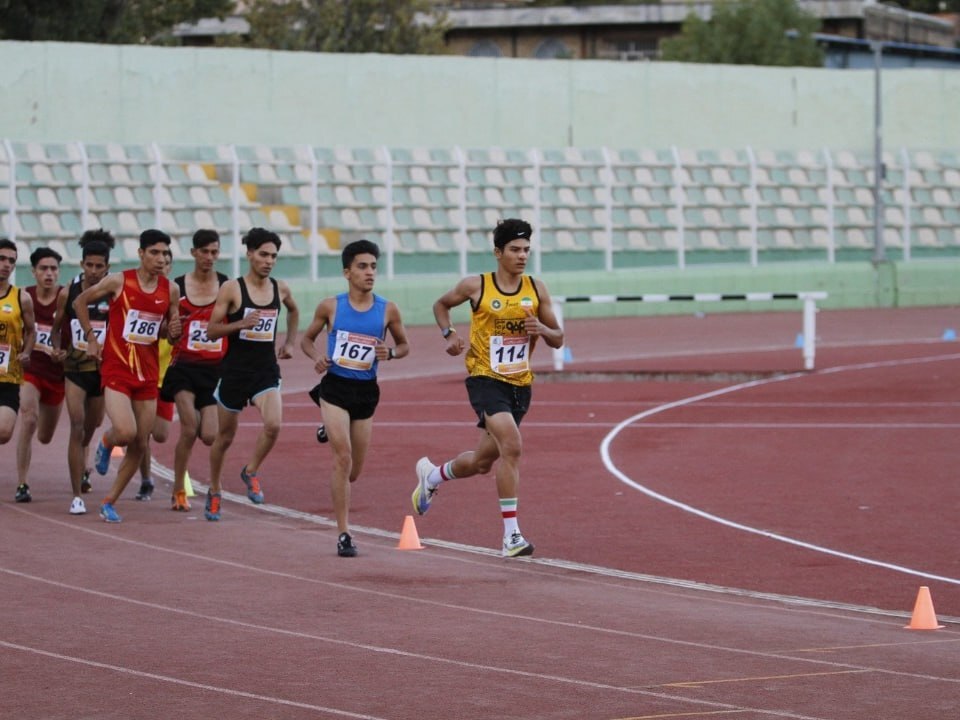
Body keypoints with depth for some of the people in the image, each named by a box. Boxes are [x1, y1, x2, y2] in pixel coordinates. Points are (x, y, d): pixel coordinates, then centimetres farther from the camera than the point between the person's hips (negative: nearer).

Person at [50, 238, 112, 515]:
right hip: (75, 367, -1)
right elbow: (57, 327, 10)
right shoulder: (68, 293, -3)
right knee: (77, 427, -14)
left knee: (91, 427, 19)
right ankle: (77, 495, -13)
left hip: (104, 368, 1)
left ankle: (81, 465, 53)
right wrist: (58, 348, -8)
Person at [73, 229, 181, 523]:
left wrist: (172, 330, -6)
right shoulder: (118, 281, -8)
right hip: (116, 369, -5)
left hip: (148, 374, 5)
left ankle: (110, 501, 18)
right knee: (126, 432, -23)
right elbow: (80, 302, 5)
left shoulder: (170, 290, 3)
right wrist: (91, 338, 1)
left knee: (140, 444, 4)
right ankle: (106, 443, 16)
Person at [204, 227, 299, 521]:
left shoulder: (280, 289, 4)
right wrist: (241, 323, -22)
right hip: (235, 371, -2)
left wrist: (289, 343, 18)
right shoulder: (231, 289, -9)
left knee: (273, 424, -23)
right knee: (225, 435, 10)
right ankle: (214, 492, 31)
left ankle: (251, 472, 3)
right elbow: (211, 331, -8)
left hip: (266, 371, 2)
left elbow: (293, 311, 28)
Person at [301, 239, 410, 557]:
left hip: (366, 391, 3)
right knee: (343, 456, -16)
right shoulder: (330, 306, -4)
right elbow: (307, 339, 9)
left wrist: (391, 353, -11)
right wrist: (317, 357, -12)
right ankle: (343, 534, -11)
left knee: (353, 470, 13)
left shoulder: (388, 310, -1)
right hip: (335, 387, -3)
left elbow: (404, 345, 12)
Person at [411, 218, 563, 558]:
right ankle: (511, 535, -22)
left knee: (482, 461, 14)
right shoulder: (476, 286, -6)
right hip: (485, 378, -5)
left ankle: (432, 475, 46)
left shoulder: (537, 290, 2)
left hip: (520, 384, 5)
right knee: (511, 445, -24)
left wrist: (543, 330, -14)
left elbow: (558, 339, 9)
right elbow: (441, 304, 13)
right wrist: (450, 334, -4)